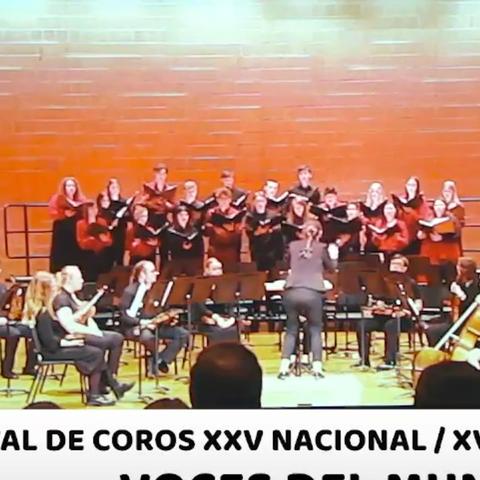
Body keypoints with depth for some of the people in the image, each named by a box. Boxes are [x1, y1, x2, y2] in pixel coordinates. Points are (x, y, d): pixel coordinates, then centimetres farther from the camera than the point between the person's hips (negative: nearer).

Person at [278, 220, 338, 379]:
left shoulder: (293, 246, 13)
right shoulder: (322, 248, 6)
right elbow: (331, 268, 16)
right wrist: (334, 255, 30)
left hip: (292, 292, 2)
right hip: (312, 293, -2)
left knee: (291, 330, 13)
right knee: (315, 330, 13)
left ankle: (284, 368, 3)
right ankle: (317, 367, 4)